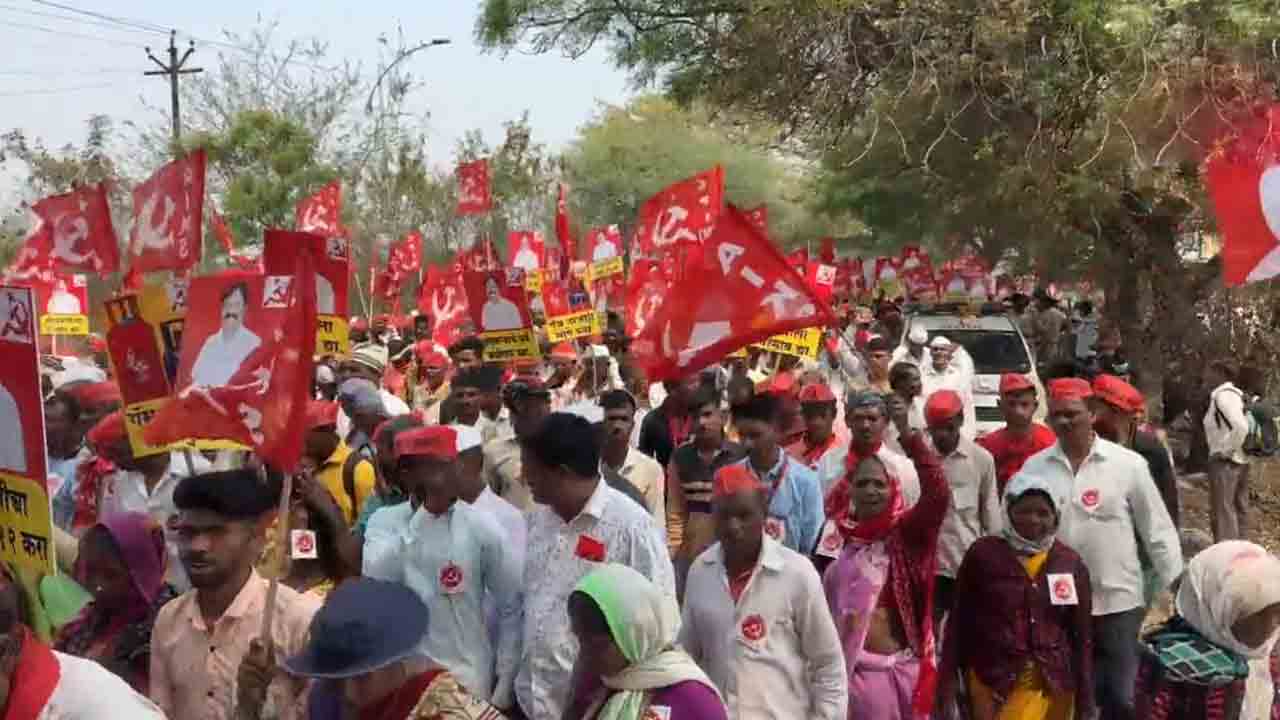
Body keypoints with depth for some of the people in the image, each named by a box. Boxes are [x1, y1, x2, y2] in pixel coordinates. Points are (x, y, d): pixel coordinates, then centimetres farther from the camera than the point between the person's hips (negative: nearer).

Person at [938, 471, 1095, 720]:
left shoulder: (1071, 563, 3)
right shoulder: (983, 554, -4)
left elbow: (1082, 636, 7)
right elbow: (959, 620, 1)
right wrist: (947, 678, -2)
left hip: (1050, 683, 2)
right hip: (991, 678, -2)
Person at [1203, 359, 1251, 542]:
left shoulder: (1222, 395, -16)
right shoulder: (1238, 394, 12)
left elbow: (1241, 426, -28)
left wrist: (1228, 451, -18)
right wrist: (1240, 448, 14)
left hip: (1225, 461, -9)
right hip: (1242, 460, 9)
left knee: (1222, 511, -5)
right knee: (1240, 510, 14)